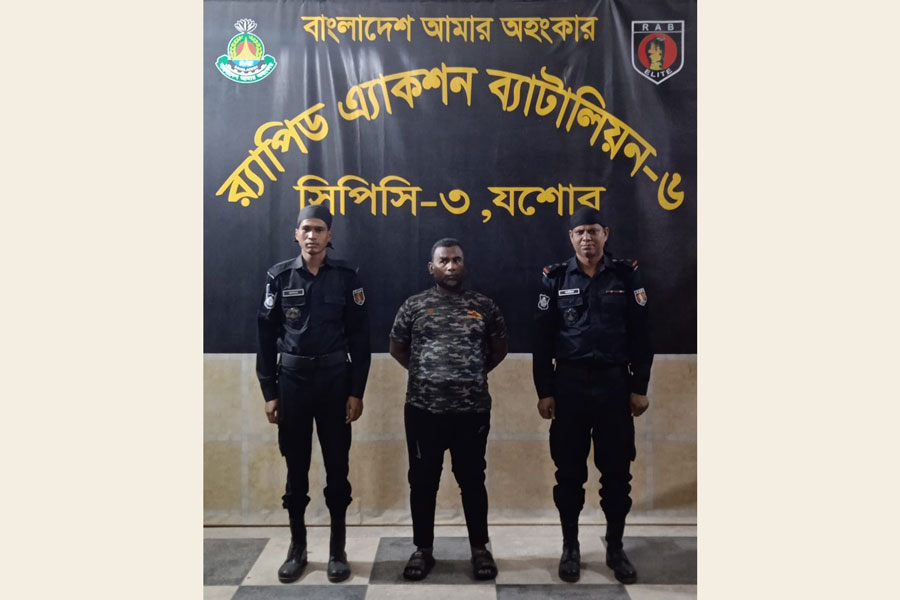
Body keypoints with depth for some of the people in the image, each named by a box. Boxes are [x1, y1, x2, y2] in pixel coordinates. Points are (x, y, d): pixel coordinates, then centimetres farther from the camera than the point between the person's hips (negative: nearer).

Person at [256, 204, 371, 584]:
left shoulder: (346, 277, -1)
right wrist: (269, 391, -1)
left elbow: (359, 338, -1)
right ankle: (297, 548, 24)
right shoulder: (279, 276, 1)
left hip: (334, 381, 0)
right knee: (296, 468, 9)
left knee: (337, 467, 6)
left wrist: (356, 391, -5)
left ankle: (338, 549, 21)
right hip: (292, 381, 1)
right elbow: (267, 336, 2)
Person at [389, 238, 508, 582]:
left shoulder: (484, 306, 4)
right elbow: (397, 348, 13)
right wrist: (424, 374, 11)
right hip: (423, 409, 0)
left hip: (472, 410, 0)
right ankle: (423, 549, 26)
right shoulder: (414, 305, 2)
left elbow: (499, 348, 15)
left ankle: (480, 548, 26)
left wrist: (475, 374, 11)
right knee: (423, 482, 10)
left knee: (472, 480, 10)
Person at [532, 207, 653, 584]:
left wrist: (640, 388, -2)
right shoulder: (555, 278, 1)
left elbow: (640, 335, 2)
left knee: (617, 470, 8)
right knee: (569, 471, 8)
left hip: (615, 384, 1)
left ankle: (615, 547, 25)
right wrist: (544, 391, -3)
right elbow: (542, 340, 0)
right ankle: (570, 547, 23)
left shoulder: (626, 274, 1)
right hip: (569, 384, 0)